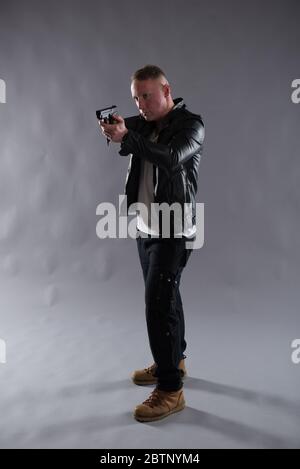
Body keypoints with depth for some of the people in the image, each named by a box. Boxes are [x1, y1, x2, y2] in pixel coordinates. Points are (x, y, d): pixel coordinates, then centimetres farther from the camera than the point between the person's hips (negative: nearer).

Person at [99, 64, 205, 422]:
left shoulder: (190, 125, -10)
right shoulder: (145, 124, 12)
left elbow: (171, 159, -27)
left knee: (159, 304, -9)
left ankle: (171, 389, 2)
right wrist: (111, 128, -18)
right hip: (146, 228, 7)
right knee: (164, 297, 16)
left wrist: (126, 137, -37)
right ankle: (174, 360, 33)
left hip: (172, 232, -7)